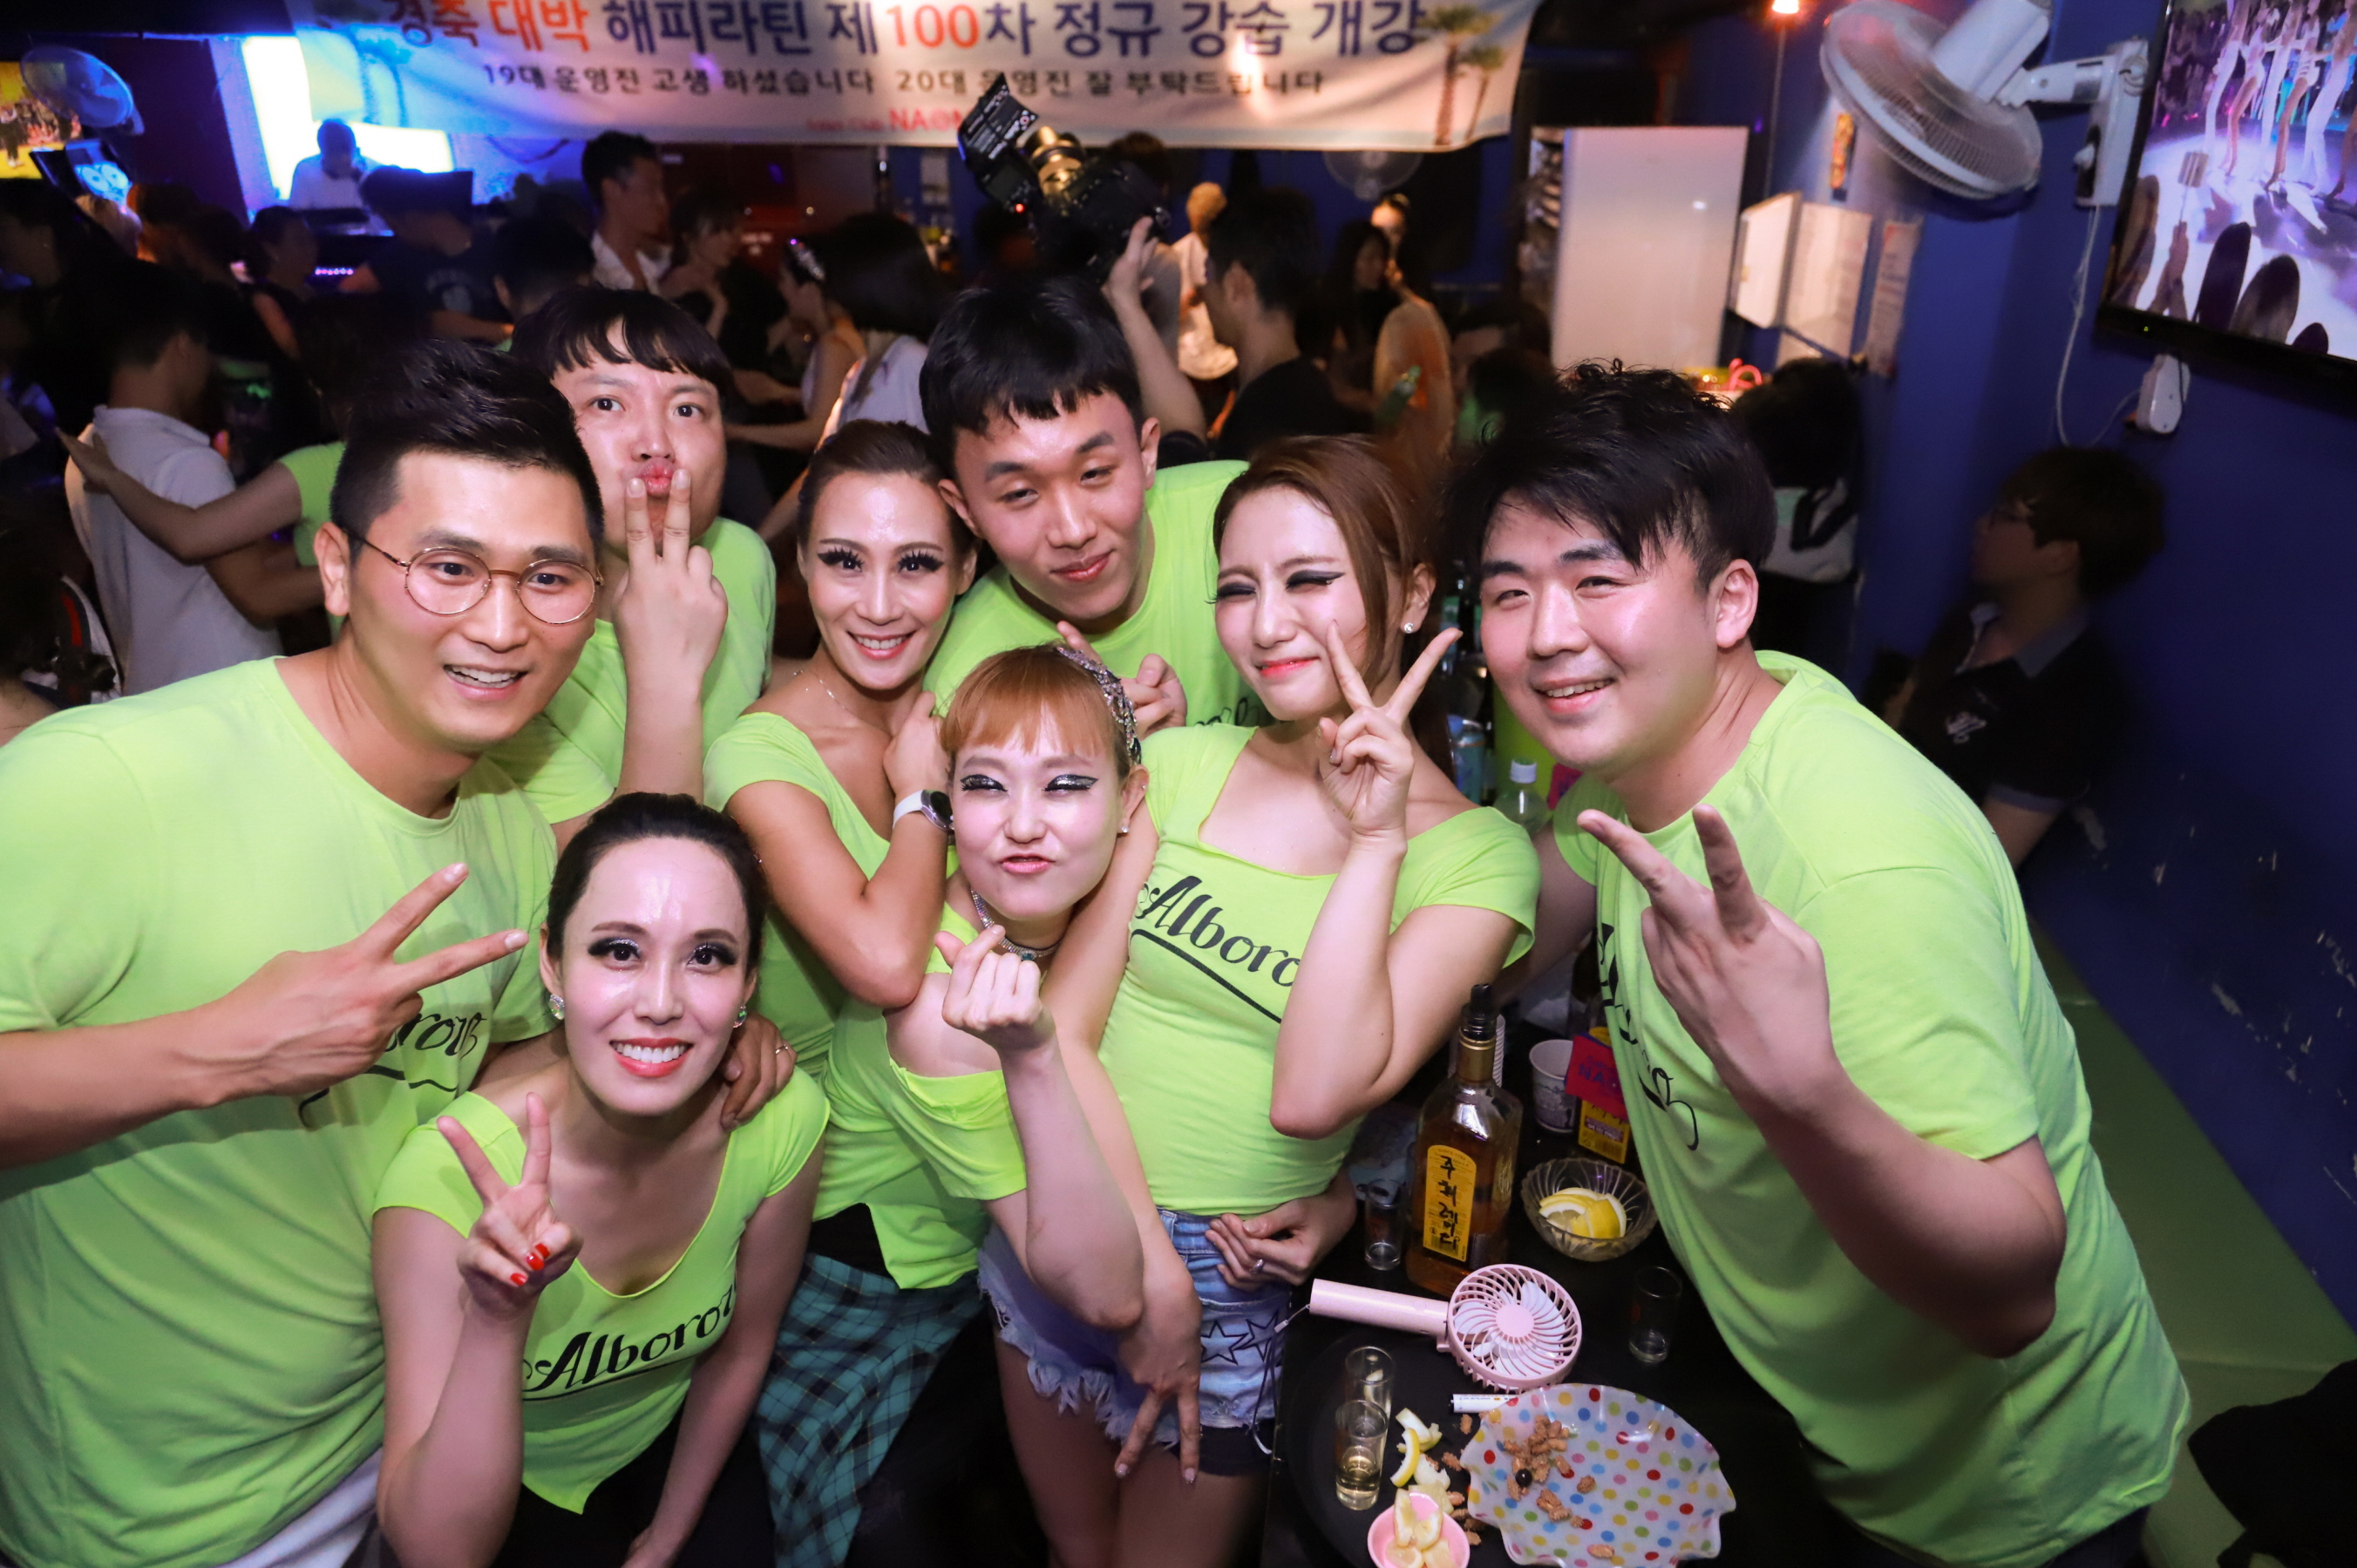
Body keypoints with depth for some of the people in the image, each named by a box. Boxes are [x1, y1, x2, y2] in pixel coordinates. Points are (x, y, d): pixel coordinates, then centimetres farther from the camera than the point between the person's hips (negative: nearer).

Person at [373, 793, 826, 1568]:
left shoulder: (783, 1121, -24)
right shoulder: (449, 1177, -31)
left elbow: (740, 1352, -6)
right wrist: (494, 1322, -44)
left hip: (678, 1451, 2)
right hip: (512, 1497, -2)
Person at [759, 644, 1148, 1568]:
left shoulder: (1081, 916, -14)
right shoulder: (936, 1004, -34)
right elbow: (1104, 1292, -36)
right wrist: (1029, 1059, -48)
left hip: (982, 1269, 6)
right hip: (860, 1310, -6)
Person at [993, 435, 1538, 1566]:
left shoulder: (1476, 854, -13)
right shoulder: (1178, 763, -5)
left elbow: (1313, 1097, -24)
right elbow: (1066, 1022, -9)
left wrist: (1375, 840, -25)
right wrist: (1146, 1270, -15)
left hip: (1240, 1274, -3)